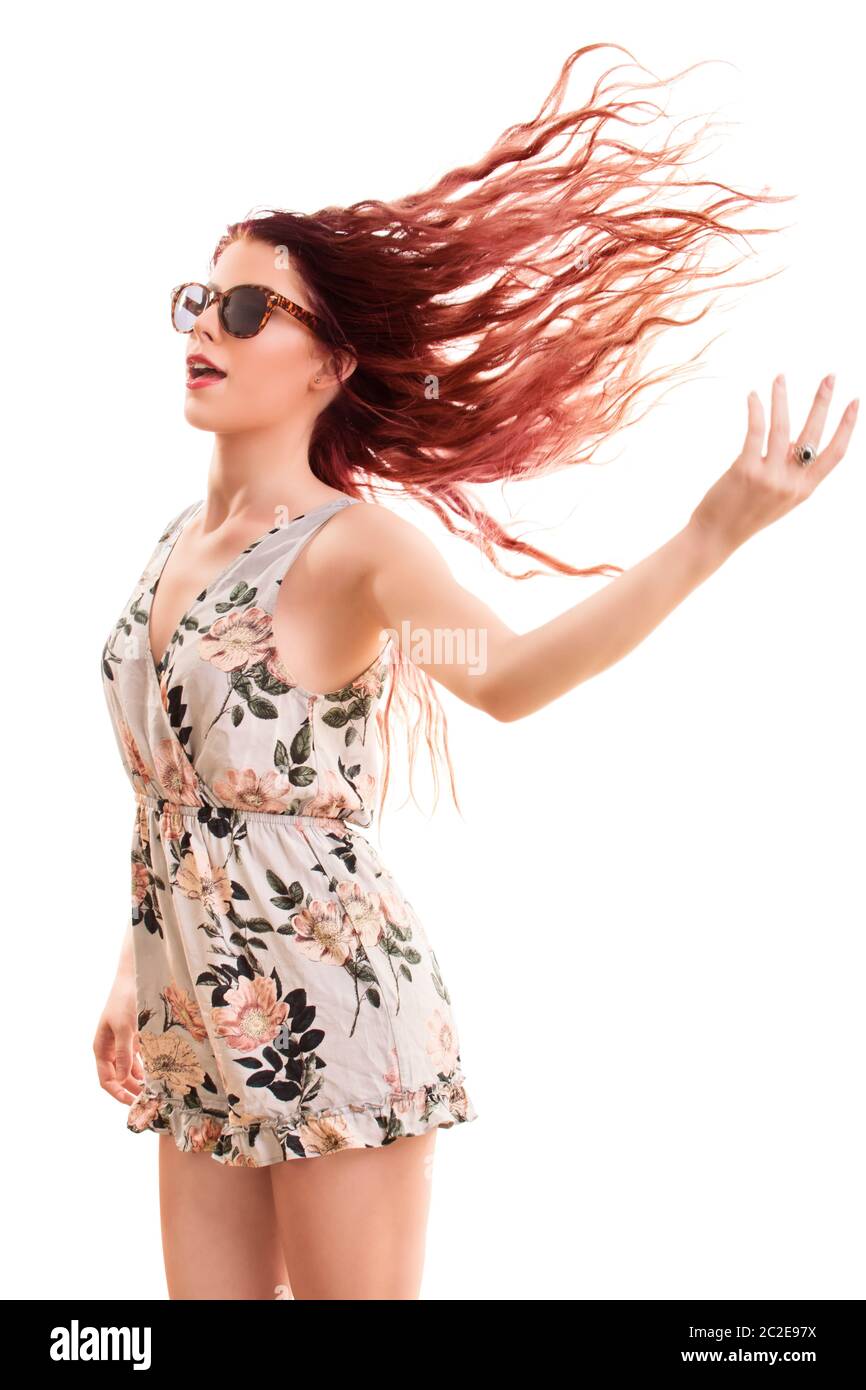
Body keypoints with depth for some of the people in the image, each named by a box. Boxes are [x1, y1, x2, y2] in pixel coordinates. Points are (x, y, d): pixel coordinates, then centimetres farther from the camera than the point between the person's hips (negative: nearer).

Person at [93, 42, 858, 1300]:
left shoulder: (352, 541, -14)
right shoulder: (182, 537, 9)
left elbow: (505, 676, -35)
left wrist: (712, 536, -47)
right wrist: (135, 976, 19)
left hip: (333, 1016, -7)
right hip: (200, 1023, 7)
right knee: (208, 1291, 13)